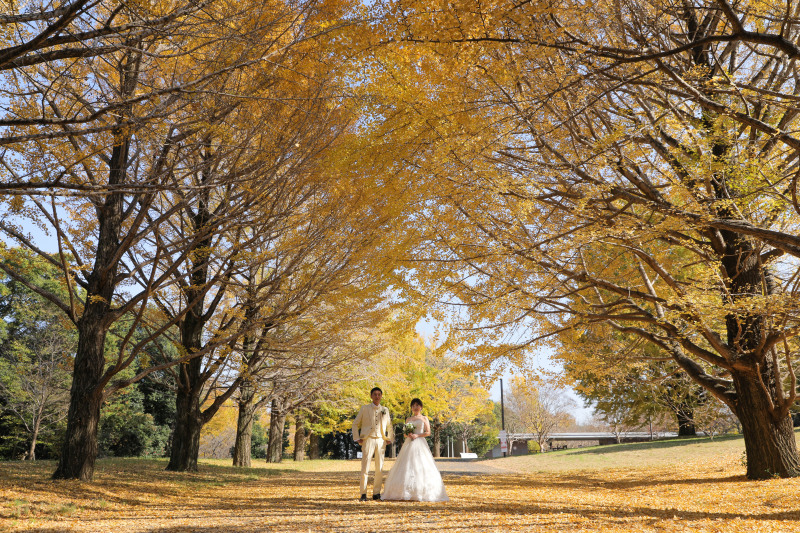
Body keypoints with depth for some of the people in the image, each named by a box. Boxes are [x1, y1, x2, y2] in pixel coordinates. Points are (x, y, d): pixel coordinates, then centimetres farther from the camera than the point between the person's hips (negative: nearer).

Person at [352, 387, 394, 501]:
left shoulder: (385, 410, 15)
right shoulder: (364, 409, 7)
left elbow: (389, 426, 25)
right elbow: (355, 424, 10)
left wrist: (390, 438, 13)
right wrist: (357, 438, 1)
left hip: (381, 441, 3)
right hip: (368, 440, -3)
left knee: (379, 469, 3)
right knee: (365, 467, -7)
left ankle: (376, 493, 11)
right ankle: (363, 494, -1)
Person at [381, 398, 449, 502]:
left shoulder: (424, 418, 9)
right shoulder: (408, 419, 18)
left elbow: (428, 432, 2)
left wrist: (417, 435, -11)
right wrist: (407, 434, -5)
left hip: (420, 444, -3)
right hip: (409, 444, 3)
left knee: (420, 467, -11)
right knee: (407, 467, -4)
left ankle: (422, 494, -9)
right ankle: (407, 493, -3)